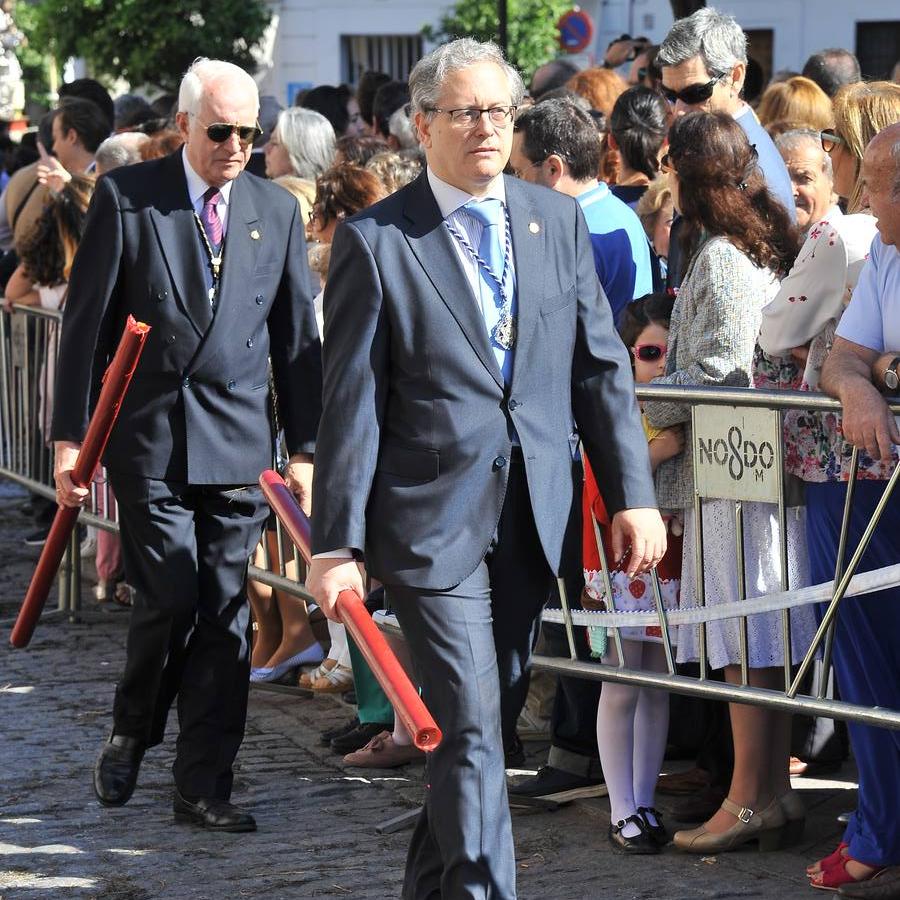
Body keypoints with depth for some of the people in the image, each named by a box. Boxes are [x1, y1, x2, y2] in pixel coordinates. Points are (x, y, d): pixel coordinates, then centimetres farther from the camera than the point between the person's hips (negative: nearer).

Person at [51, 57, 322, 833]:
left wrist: (305, 448, 7)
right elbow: (86, 321, 0)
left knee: (225, 612, 1)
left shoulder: (278, 211, 9)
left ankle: (204, 785, 8)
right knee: (170, 599, -9)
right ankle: (131, 736, 17)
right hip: (149, 435, -3)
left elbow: (298, 337, 11)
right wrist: (71, 435, -4)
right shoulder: (126, 196, 0)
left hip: (239, 441, 3)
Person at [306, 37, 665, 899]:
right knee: (470, 728, -9)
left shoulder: (558, 219, 8)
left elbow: (601, 366, 10)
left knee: (492, 719, 14)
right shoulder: (375, 240, -5)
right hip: (432, 519, -5)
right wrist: (336, 544, -9)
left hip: (531, 517, 5)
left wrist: (633, 495, 3)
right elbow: (351, 402, -6)